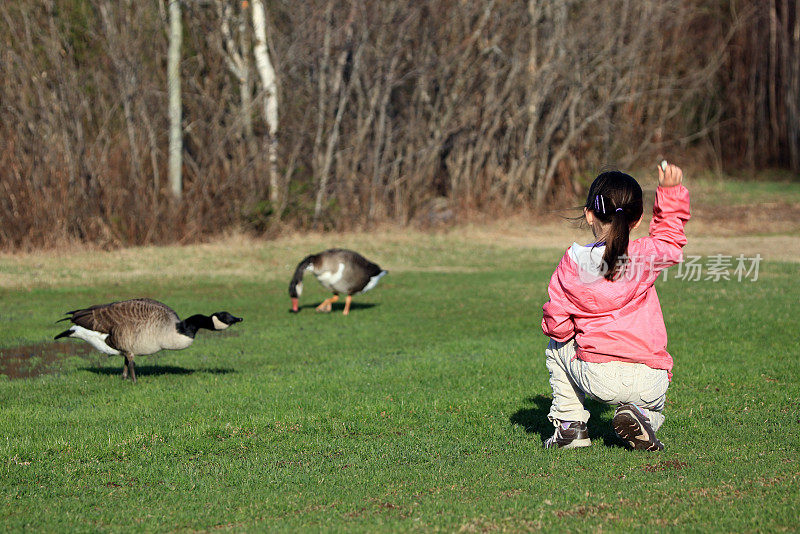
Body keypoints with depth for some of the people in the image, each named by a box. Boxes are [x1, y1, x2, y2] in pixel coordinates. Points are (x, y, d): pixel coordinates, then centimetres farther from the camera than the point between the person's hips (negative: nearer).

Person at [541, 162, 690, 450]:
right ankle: (643, 417, -1)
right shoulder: (648, 255, -4)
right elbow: (670, 240, 20)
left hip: (598, 380, 0)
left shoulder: (571, 264, -3)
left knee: (556, 347, 31)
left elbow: (556, 326, -1)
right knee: (655, 402, 37)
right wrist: (670, 191, 21)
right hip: (649, 385, 1)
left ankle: (569, 423, 19)